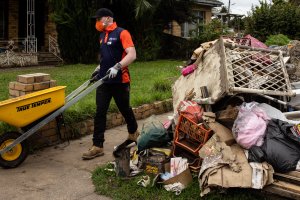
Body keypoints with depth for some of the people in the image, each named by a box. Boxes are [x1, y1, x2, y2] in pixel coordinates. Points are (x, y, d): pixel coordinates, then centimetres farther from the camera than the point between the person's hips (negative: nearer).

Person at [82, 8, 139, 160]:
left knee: (125, 110, 12)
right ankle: (97, 146, 3)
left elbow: (132, 55, -20)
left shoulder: (122, 33, -10)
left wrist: (117, 67, -29)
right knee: (100, 113, 0)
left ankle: (133, 133, 38)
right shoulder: (102, 36, 15)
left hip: (119, 81, -6)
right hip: (103, 80, 6)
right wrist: (99, 68, 15)